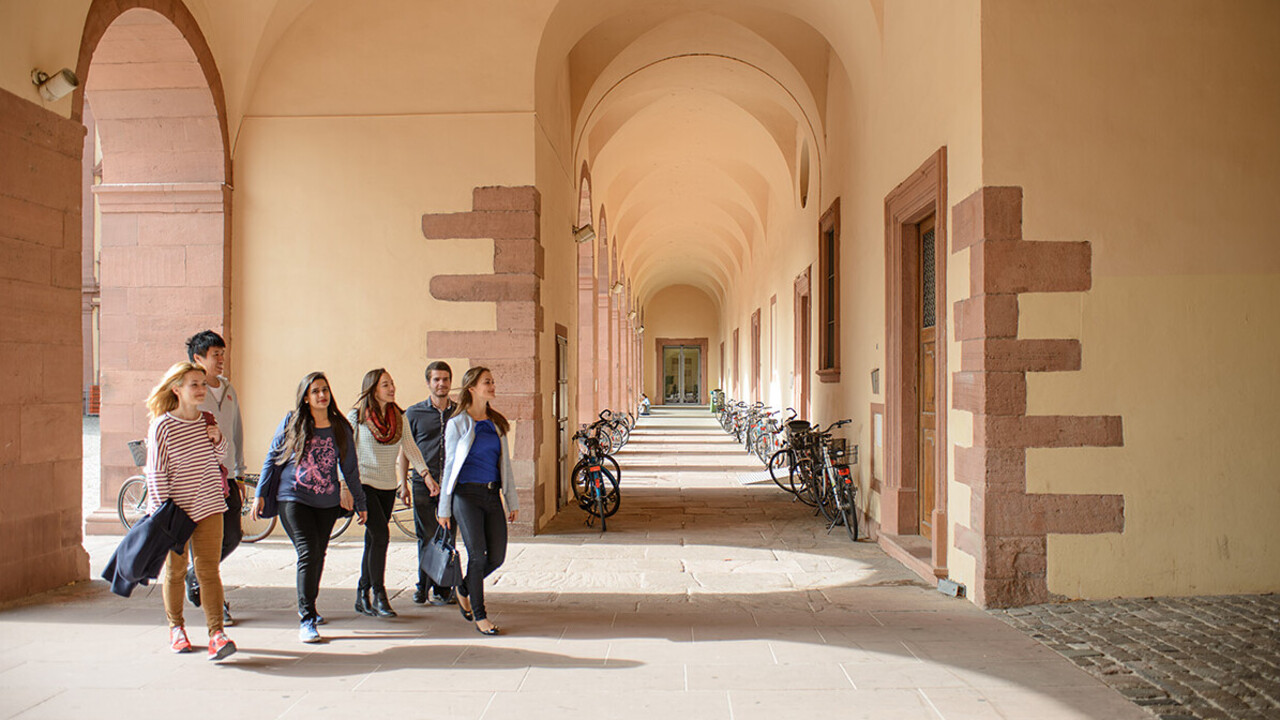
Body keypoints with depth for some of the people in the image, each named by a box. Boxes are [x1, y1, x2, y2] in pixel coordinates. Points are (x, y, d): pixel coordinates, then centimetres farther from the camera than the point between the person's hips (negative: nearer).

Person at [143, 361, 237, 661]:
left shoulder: (207, 420, 4)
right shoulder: (162, 427, -10)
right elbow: (156, 473, -9)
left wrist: (218, 439, -2)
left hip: (208, 505, 3)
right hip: (175, 508, -3)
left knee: (208, 569, -3)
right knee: (175, 570, 11)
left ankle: (216, 632, -6)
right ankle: (176, 628, 29)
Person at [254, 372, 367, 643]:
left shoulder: (340, 428, 5)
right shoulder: (292, 423, 0)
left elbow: (350, 468, 12)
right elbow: (272, 459, 6)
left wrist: (360, 503, 14)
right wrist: (260, 494, 3)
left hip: (327, 502, 3)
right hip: (294, 499, -3)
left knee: (318, 555, 10)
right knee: (308, 553, -14)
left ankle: (308, 607, 32)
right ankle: (306, 620, -9)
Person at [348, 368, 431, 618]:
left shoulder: (399, 417, 7)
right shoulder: (356, 417, -5)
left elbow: (410, 448, 4)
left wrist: (425, 473, -7)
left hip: (387, 485, 5)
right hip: (363, 483, -5)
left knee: (373, 540, 9)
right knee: (381, 534, -16)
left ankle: (362, 597, 19)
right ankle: (379, 596, -8)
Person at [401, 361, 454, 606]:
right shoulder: (414, 413, 6)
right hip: (423, 485, -1)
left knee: (448, 538, 3)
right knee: (427, 538, 2)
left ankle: (443, 588, 14)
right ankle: (424, 587, 17)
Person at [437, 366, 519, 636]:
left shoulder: (497, 422, 13)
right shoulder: (457, 424, -1)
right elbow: (449, 465, 1)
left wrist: (512, 501, 14)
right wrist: (444, 508, 0)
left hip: (493, 494, 5)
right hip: (467, 494, -5)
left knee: (497, 556, 2)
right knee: (477, 555, -9)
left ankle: (464, 588, 30)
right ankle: (479, 615, 5)